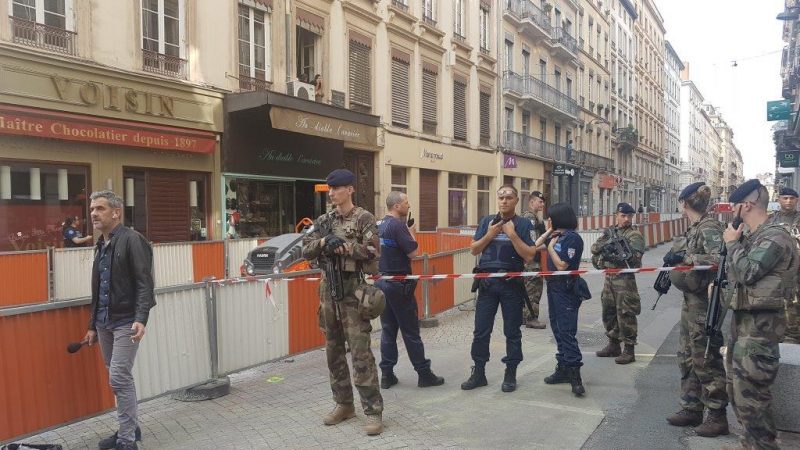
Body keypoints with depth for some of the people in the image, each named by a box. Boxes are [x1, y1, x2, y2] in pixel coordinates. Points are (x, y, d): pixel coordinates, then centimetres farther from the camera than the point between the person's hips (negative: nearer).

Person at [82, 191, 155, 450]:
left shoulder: (132, 240, -11)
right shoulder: (100, 246, 15)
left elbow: (144, 283, -17)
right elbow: (97, 290, 20)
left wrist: (141, 319, -27)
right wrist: (93, 325, 21)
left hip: (126, 321, -8)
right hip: (104, 322, 8)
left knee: (119, 378, -9)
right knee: (118, 378, 13)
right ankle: (130, 428, 26)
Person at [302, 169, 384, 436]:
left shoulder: (364, 218, -4)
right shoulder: (323, 221, 12)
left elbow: (373, 251, -14)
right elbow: (306, 251, 6)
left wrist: (344, 245, -21)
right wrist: (323, 241, -12)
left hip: (353, 290, -6)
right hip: (328, 289, 6)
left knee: (360, 353, -7)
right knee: (333, 351, 13)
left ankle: (373, 411, 1)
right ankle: (343, 404, 26)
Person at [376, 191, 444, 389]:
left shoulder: (379, 225, 9)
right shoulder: (397, 225, -16)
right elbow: (412, 252, -17)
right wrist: (412, 234, -1)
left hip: (381, 281, 8)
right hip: (398, 284, -8)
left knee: (388, 329, 12)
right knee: (411, 331, 1)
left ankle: (387, 375, 15)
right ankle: (424, 374, 11)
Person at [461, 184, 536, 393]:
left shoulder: (523, 224, -1)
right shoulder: (487, 222, 9)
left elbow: (529, 255, -9)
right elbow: (474, 250, 6)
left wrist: (512, 234, -16)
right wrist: (490, 235, -7)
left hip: (512, 283, -2)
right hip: (487, 282, 3)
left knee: (512, 332, 8)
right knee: (481, 331, 6)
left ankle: (510, 375, 20)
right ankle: (478, 373, 18)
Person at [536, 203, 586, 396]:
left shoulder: (572, 238, -14)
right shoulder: (557, 236, 9)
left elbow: (561, 265, -19)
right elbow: (536, 245, 19)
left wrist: (551, 246, -9)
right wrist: (549, 231, 10)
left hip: (566, 291, -9)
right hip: (553, 288, 9)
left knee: (566, 332, -10)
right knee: (557, 330, 13)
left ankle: (574, 375, -7)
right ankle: (563, 369, 22)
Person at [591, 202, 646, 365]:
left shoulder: (634, 235, -5)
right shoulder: (610, 231, 15)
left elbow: (635, 256, -18)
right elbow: (594, 248, 10)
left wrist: (613, 255, -25)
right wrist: (604, 241, -10)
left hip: (624, 278, -7)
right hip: (609, 276, 7)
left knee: (625, 314, -6)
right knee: (608, 311, 14)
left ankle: (629, 350, 1)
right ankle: (613, 345, 27)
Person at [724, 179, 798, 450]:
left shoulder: (775, 237, -16)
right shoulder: (751, 237, 13)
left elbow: (746, 273, -23)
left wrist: (732, 243, -10)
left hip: (760, 325, -10)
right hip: (743, 320, 10)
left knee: (750, 392, -7)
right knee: (737, 387, 18)